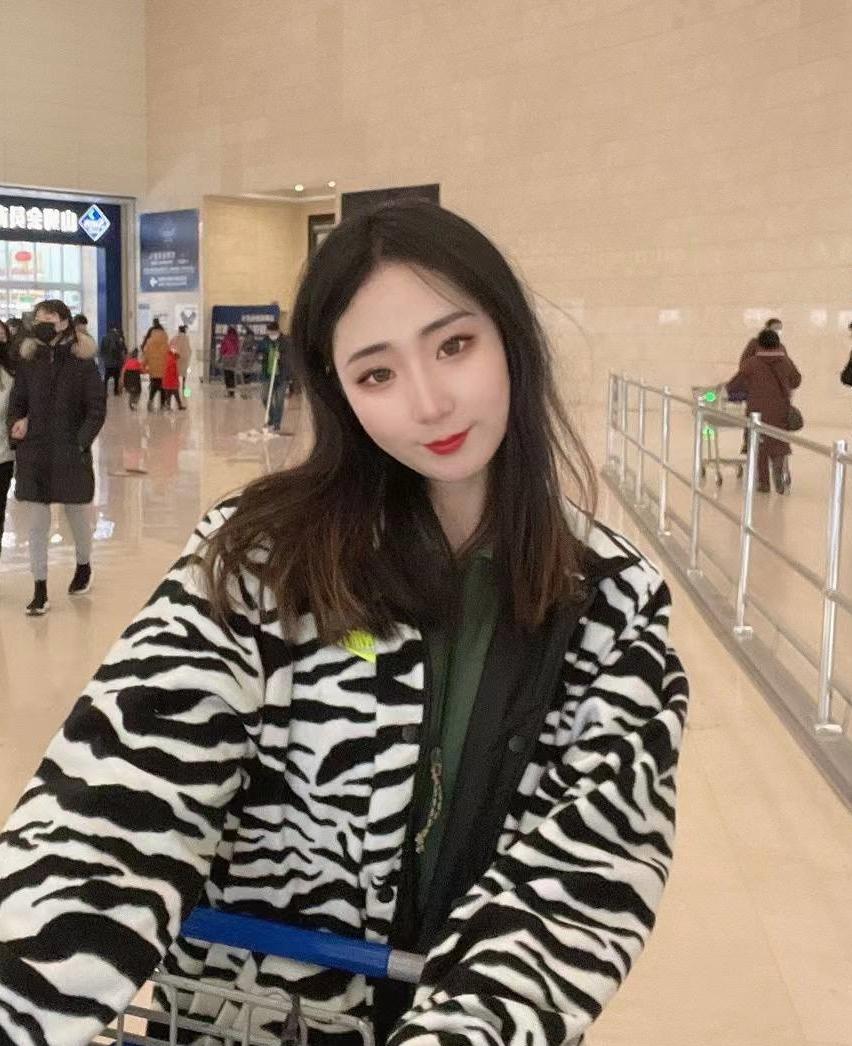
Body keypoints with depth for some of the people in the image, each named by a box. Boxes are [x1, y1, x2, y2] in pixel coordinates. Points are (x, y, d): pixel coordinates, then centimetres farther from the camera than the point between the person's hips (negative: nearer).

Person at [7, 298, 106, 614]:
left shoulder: (82, 363, -8)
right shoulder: (28, 362, 2)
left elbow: (97, 410, -7)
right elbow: (17, 403, 10)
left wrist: (81, 443, -17)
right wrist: (17, 424, -10)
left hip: (70, 455, -2)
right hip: (34, 455, 3)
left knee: (78, 516, 14)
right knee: (37, 523, 5)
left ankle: (84, 567, 40)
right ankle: (40, 591, 11)